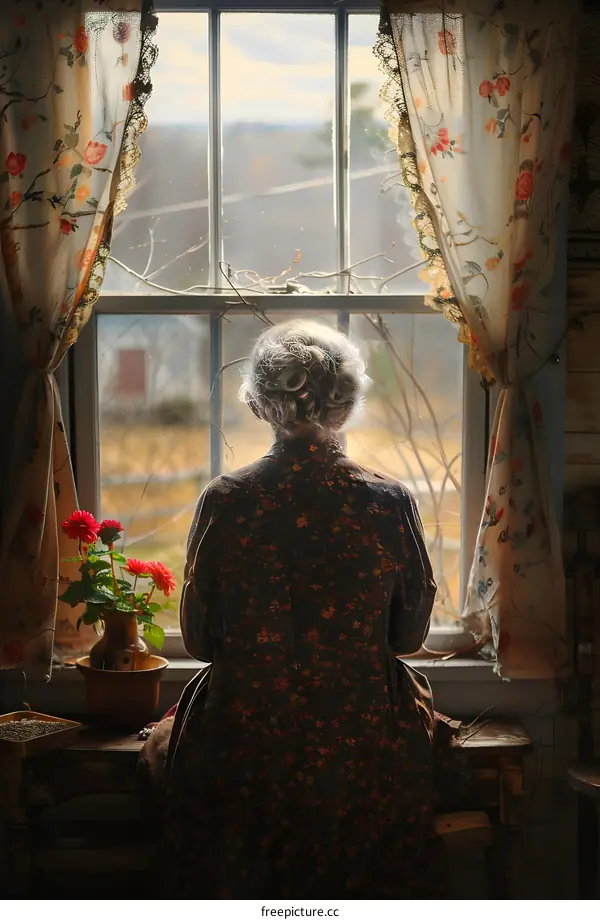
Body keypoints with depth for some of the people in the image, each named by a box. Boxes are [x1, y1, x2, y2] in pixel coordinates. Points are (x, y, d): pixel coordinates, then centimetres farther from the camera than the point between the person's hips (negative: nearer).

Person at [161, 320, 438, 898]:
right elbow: (409, 635, -1)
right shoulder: (390, 503, -12)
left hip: (246, 747, 0)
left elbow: (199, 639, -3)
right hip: (362, 748, 0)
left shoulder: (224, 502, -13)